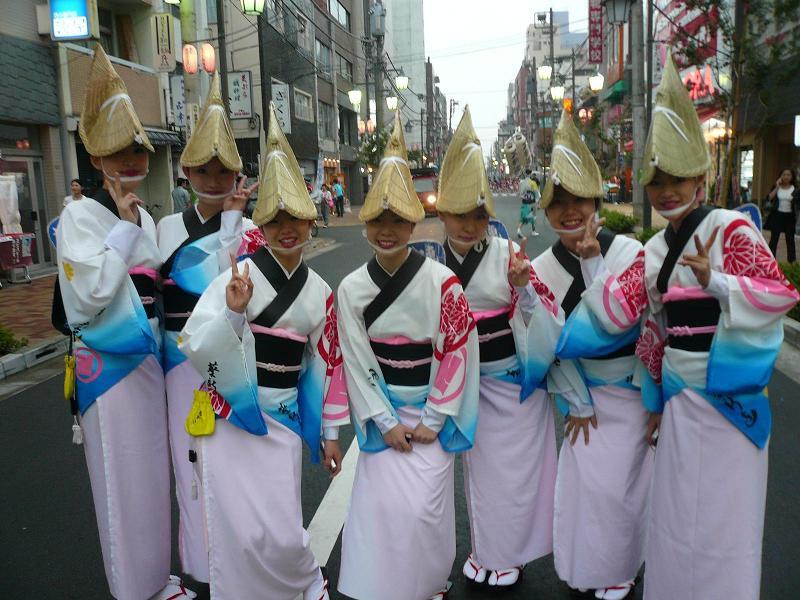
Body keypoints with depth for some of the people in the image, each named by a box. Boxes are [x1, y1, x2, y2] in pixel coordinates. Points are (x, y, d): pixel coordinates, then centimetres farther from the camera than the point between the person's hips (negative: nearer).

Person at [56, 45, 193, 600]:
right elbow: (92, 292, -22)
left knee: (154, 470, 15)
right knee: (121, 477, 5)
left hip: (150, 357, 7)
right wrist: (126, 227, -17)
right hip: (107, 363, -7)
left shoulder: (146, 218, 11)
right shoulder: (79, 216, -10)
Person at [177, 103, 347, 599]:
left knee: (283, 532, 3)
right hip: (229, 416, -2)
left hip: (283, 418, 2)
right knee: (240, 533, 0)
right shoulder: (240, 276, -9)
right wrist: (232, 312, -31)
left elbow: (327, 364, 10)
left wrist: (330, 434, 13)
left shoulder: (320, 293, 4)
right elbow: (194, 347, -13)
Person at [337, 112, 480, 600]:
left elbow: (457, 353, -9)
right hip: (383, 413, 2)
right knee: (382, 504, 0)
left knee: (425, 507, -3)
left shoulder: (442, 281, -11)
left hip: (431, 411, -2)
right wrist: (385, 422, -7)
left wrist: (432, 421, -9)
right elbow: (356, 362, -3)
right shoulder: (352, 288, -4)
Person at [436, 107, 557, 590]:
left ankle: (509, 555, 33)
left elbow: (536, 323, -12)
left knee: (514, 468, 10)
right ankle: (488, 553, 38)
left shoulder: (509, 254, -14)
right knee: (478, 466, 16)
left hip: (513, 380, -2)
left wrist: (522, 287, -29)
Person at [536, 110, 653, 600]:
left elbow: (619, 317, -22)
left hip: (631, 388, -1)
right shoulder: (543, 270, -6)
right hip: (584, 390, 2)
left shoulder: (630, 252, -10)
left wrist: (593, 261, -26)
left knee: (621, 482, 7)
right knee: (585, 481, 7)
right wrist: (576, 402, -4)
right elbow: (553, 345, -4)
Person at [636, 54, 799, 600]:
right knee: (677, 510, 14)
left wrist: (714, 281, -25)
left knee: (723, 516, 5)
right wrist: (656, 398, 16)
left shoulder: (731, 229, -8)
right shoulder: (653, 251, 9)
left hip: (727, 393, -5)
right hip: (679, 396, 6)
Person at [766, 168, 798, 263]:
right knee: (774, 239, 2)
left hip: (789, 216, 0)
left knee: (790, 240, 5)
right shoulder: (776, 187, 3)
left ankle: (792, 262, 12)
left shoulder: (795, 189, 2)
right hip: (777, 215, 0)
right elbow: (769, 198, -11)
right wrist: (777, 187, -12)